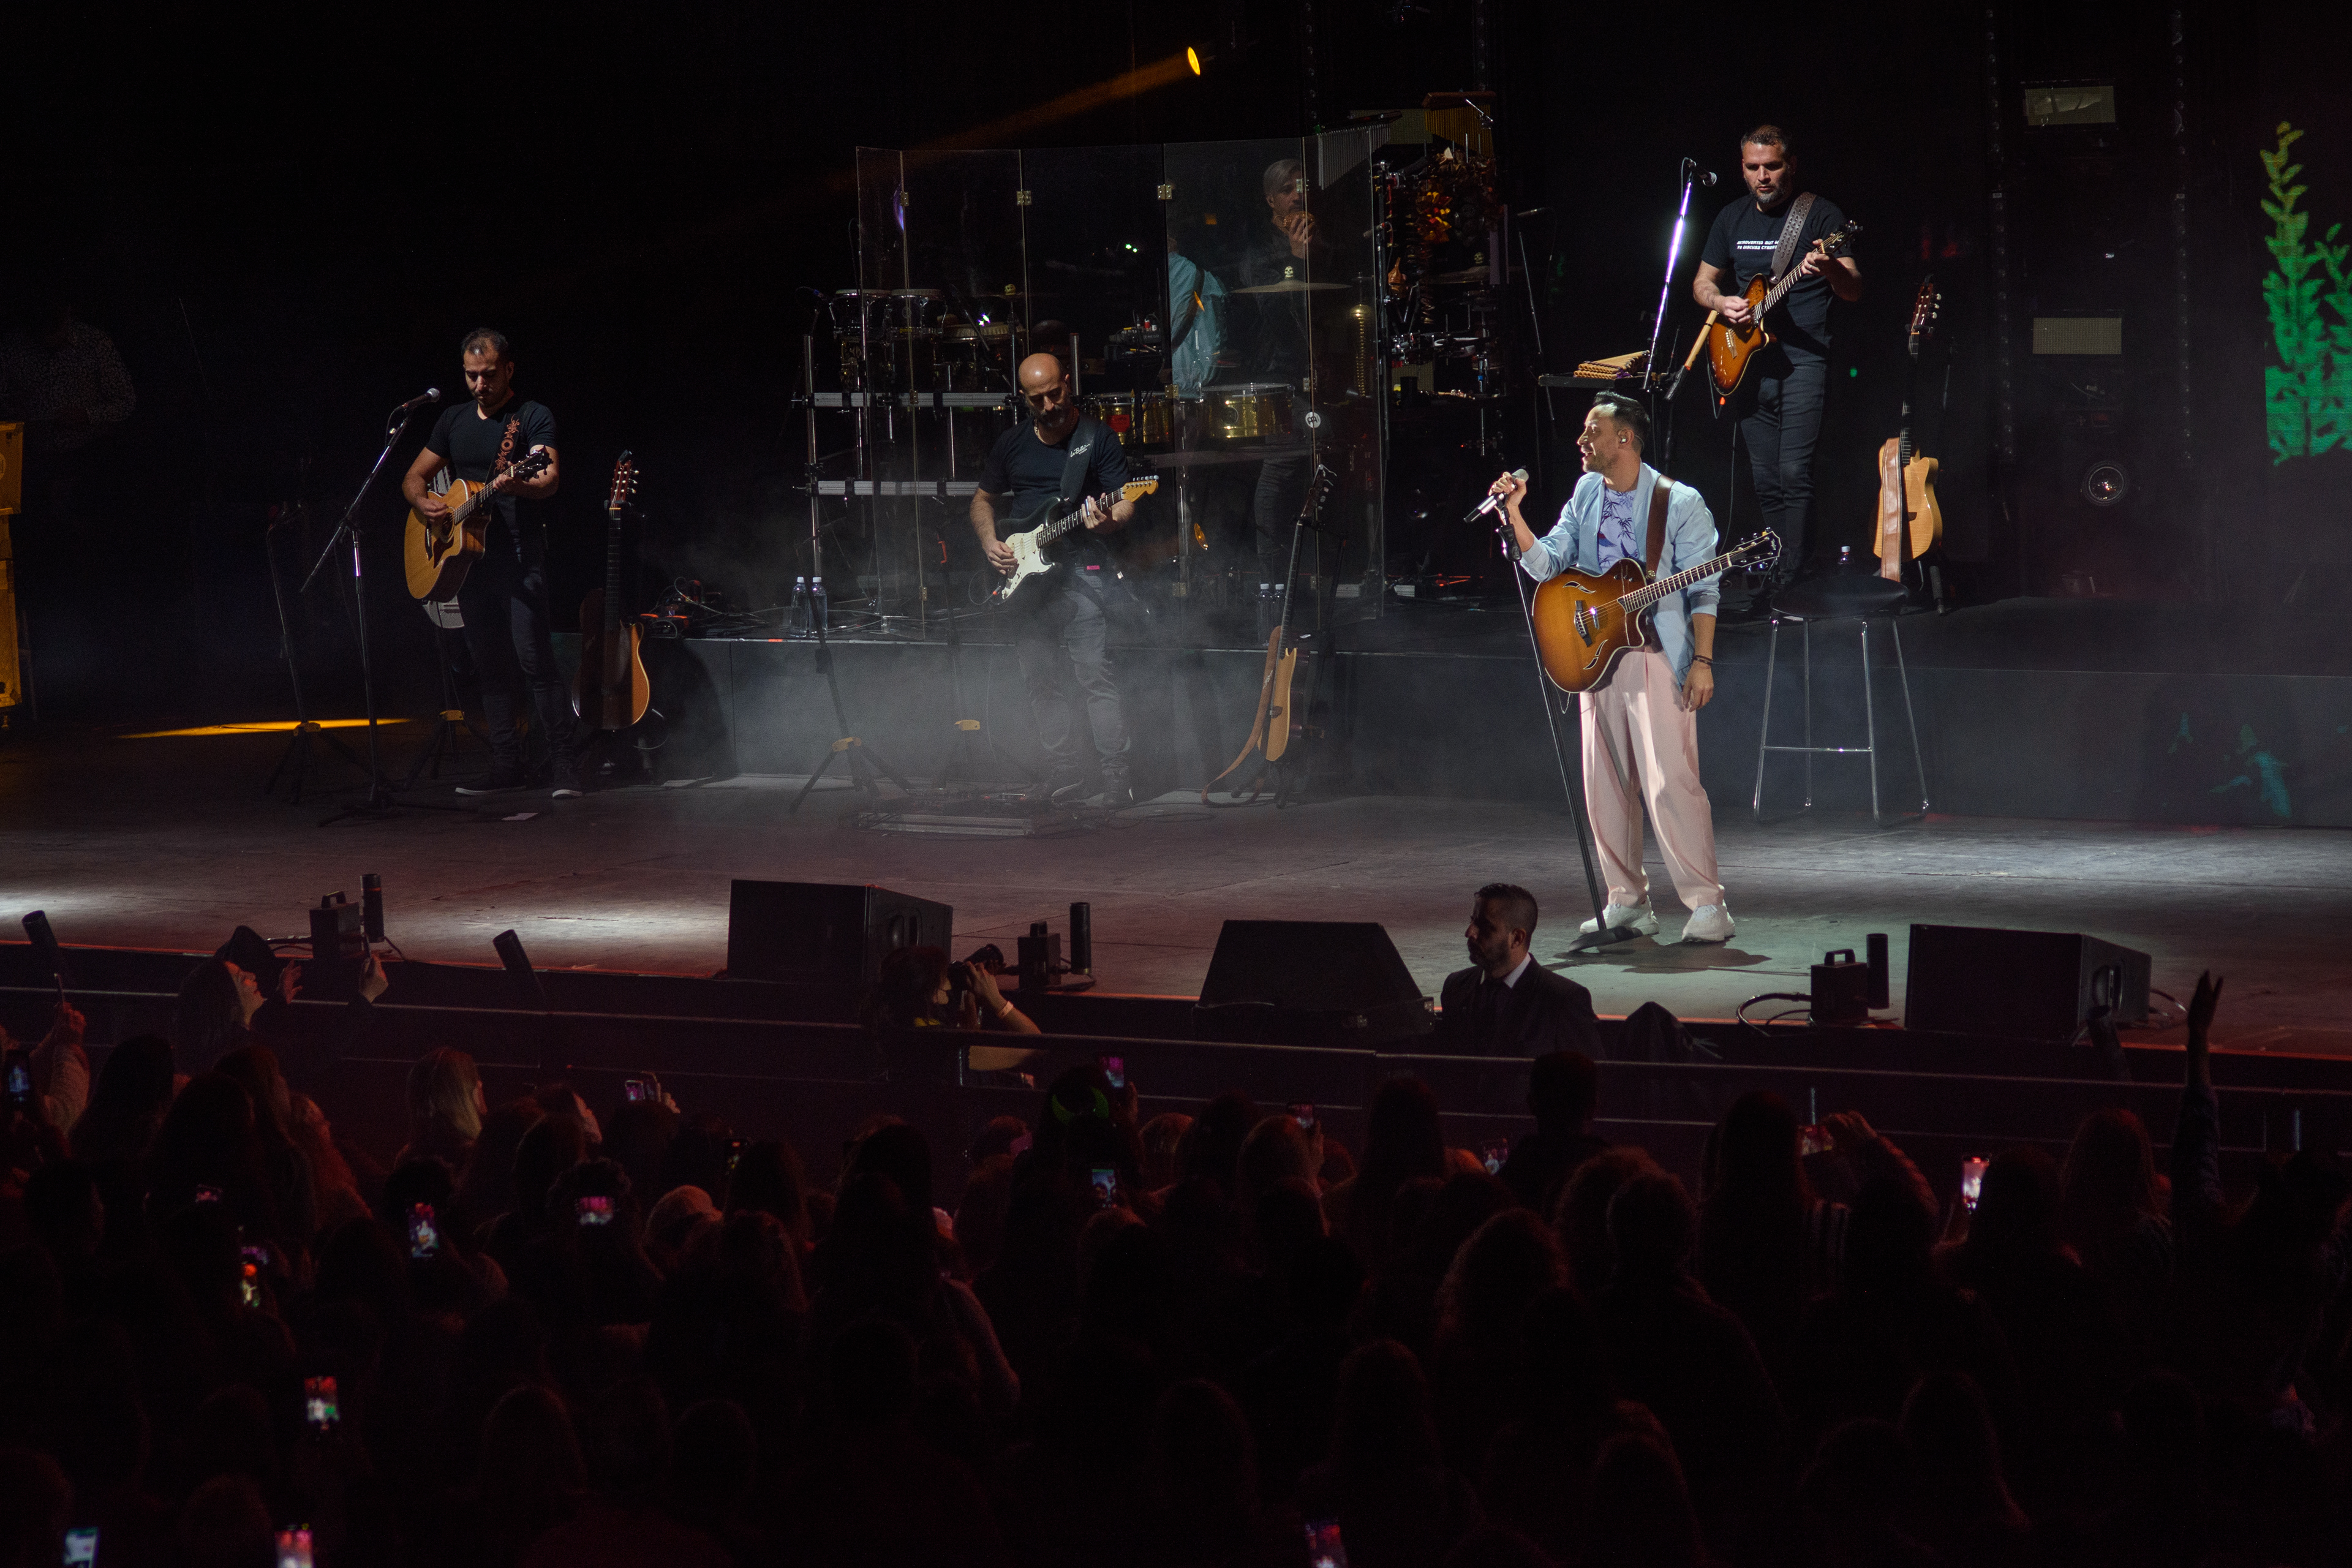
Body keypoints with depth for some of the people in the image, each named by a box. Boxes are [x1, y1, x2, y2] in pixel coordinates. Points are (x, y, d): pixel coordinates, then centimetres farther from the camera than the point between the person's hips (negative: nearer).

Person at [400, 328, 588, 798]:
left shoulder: (533, 417, -4)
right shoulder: (454, 420, 15)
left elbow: (550, 479, -19)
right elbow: (413, 478, 19)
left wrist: (513, 484, -41)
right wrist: (424, 503, -5)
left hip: (519, 552, -6)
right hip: (467, 555, 6)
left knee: (533, 656, -16)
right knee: (491, 664, 8)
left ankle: (567, 766, -15)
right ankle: (505, 767, 13)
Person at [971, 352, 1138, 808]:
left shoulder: (1097, 438, 0)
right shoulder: (1011, 445, 12)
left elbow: (1125, 502, -3)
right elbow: (983, 500, 23)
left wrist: (1108, 519, -26)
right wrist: (989, 542, 4)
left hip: (1079, 565, -5)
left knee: (1096, 674, -13)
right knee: (1041, 681, 5)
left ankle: (1116, 775, -12)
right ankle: (1067, 771, 15)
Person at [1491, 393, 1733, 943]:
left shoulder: (1680, 504, -6)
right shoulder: (1586, 495, 11)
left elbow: (1702, 590, -7)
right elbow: (1546, 564, 6)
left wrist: (1702, 661, -15)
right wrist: (1514, 515, -8)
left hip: (1657, 657, -6)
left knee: (1670, 784, -13)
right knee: (1605, 786, 8)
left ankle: (1708, 906, -10)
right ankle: (1629, 901, 18)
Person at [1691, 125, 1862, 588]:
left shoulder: (1821, 214, -2)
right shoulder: (1732, 218, 13)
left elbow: (1854, 291, -8)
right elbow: (1702, 283, 21)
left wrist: (1830, 268, -30)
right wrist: (1721, 302, -2)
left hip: (1803, 358, -5)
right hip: (1749, 363, 5)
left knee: (1794, 472, -15)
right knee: (1766, 481, 7)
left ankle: (1793, 580, -14)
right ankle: (1775, 574, 15)